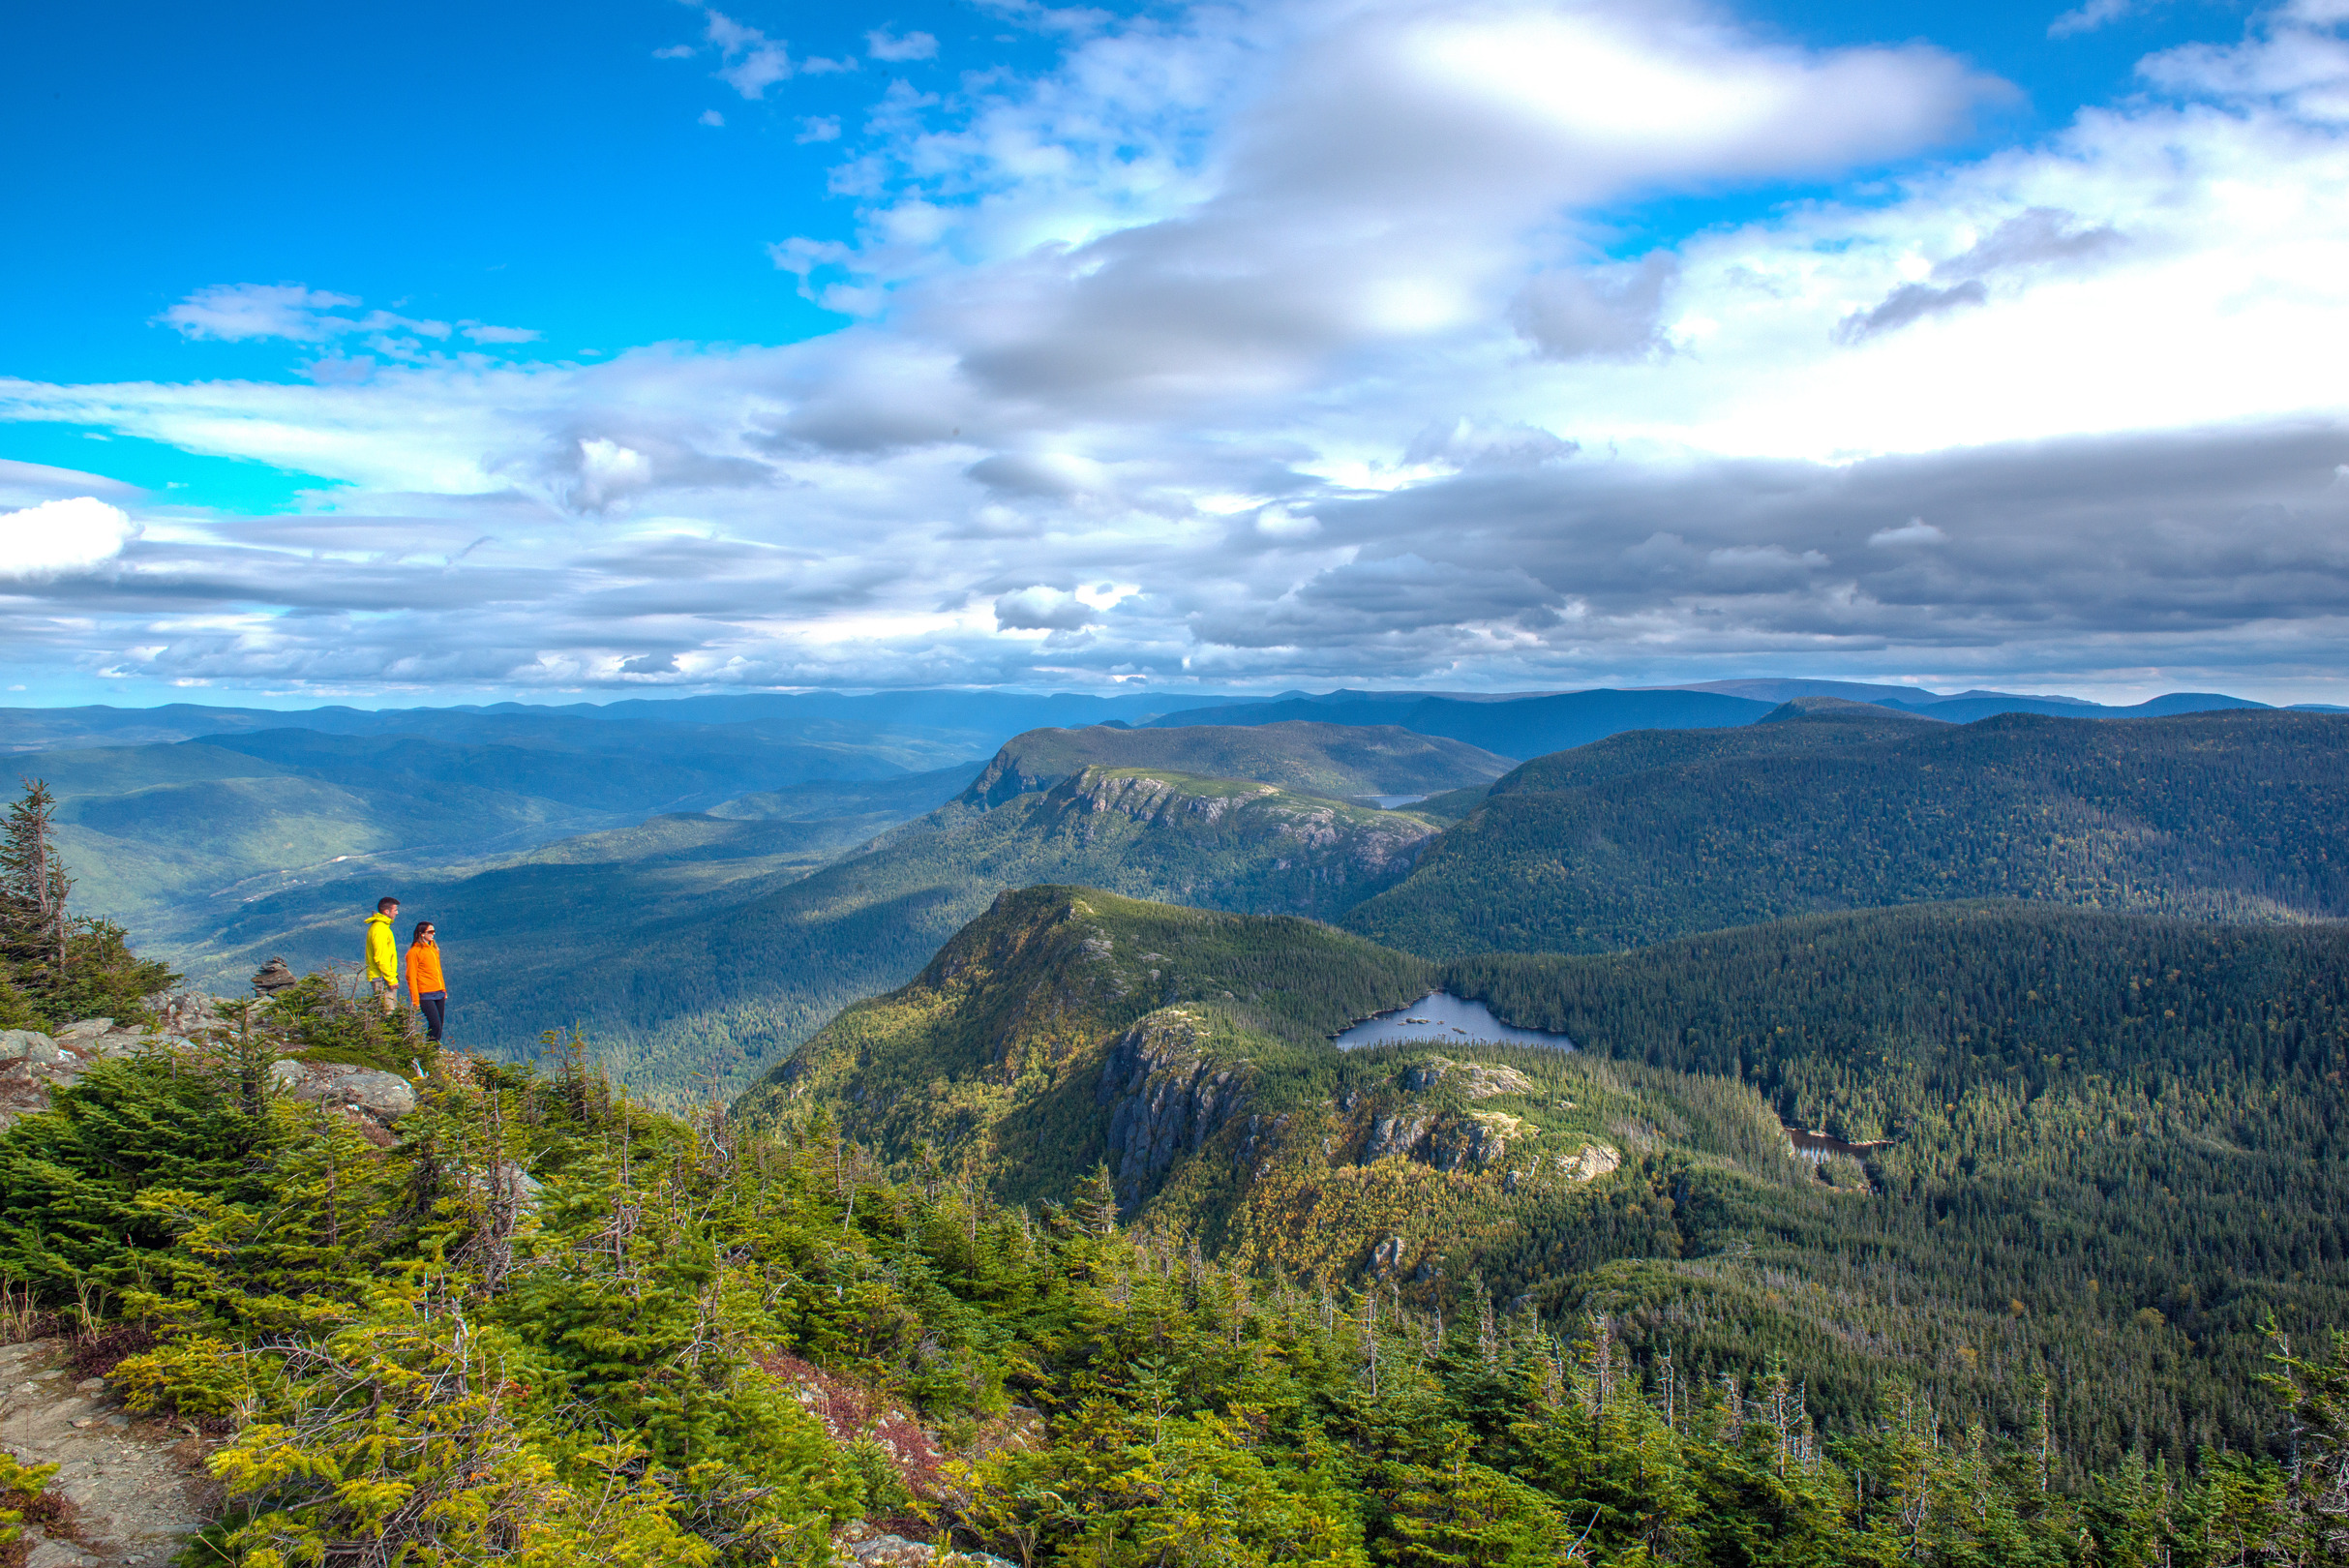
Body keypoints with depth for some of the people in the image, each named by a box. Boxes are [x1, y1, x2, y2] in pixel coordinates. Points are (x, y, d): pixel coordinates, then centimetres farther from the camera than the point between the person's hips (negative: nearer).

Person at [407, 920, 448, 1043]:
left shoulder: (434, 948, 16)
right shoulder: (414, 951, -6)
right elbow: (411, 977, -8)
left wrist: (444, 990, 18)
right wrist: (415, 1000, -12)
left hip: (439, 994, 7)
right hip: (426, 995, -7)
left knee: (440, 1025, 5)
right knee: (435, 1024, -13)